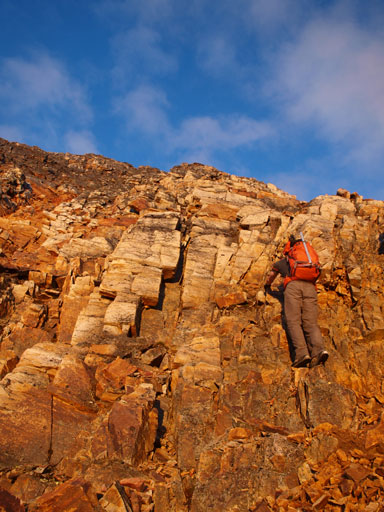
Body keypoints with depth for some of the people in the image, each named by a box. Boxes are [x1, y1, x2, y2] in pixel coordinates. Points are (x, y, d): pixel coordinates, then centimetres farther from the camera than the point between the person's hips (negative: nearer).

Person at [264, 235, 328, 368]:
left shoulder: (281, 262, 33)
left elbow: (270, 277, 51)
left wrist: (267, 287, 71)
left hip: (293, 286, -3)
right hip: (310, 287, 3)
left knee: (293, 322, -11)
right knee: (310, 323, -7)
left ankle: (302, 353, -33)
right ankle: (318, 350, -35)